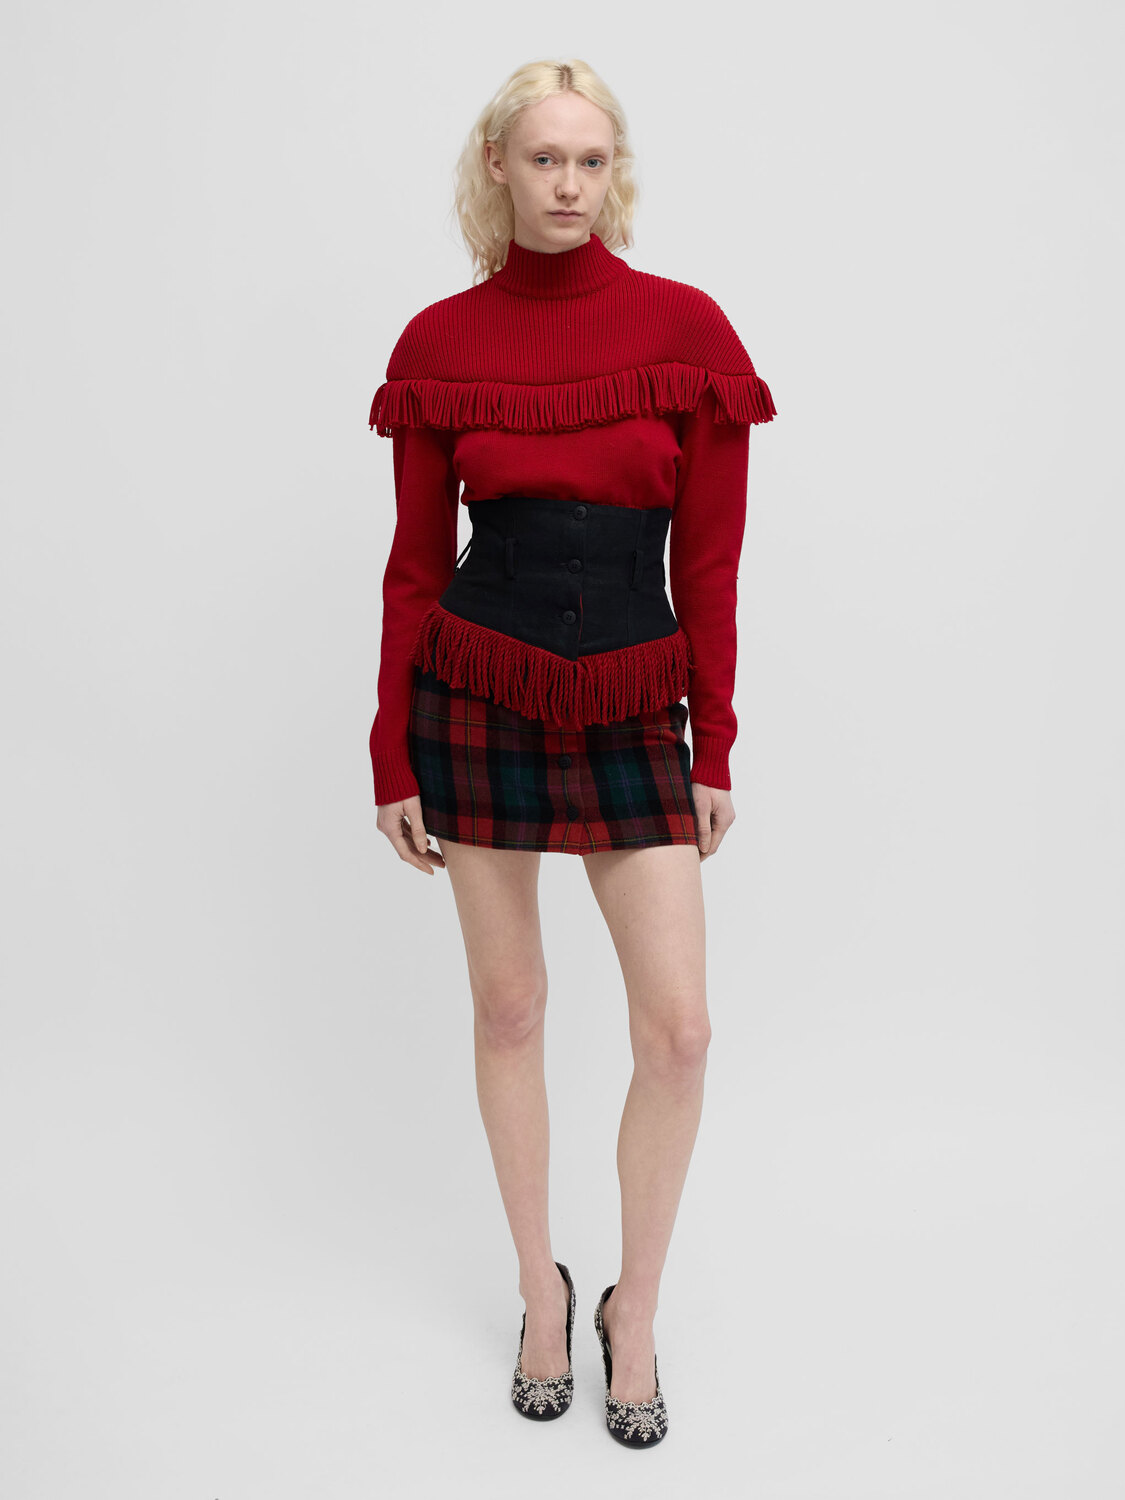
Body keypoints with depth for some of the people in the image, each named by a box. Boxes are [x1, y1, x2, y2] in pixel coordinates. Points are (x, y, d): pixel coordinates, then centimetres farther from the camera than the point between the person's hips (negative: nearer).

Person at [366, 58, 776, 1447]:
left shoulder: (686, 327, -2)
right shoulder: (439, 340, 0)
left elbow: (709, 560, 0)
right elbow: (415, 561, 3)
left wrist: (714, 749, -1)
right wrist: (393, 758, 2)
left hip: (634, 711, 0)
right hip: (475, 696, 0)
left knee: (679, 1028, -2)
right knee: (508, 1007, 10)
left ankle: (634, 1310, 21)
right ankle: (542, 1290, 30)